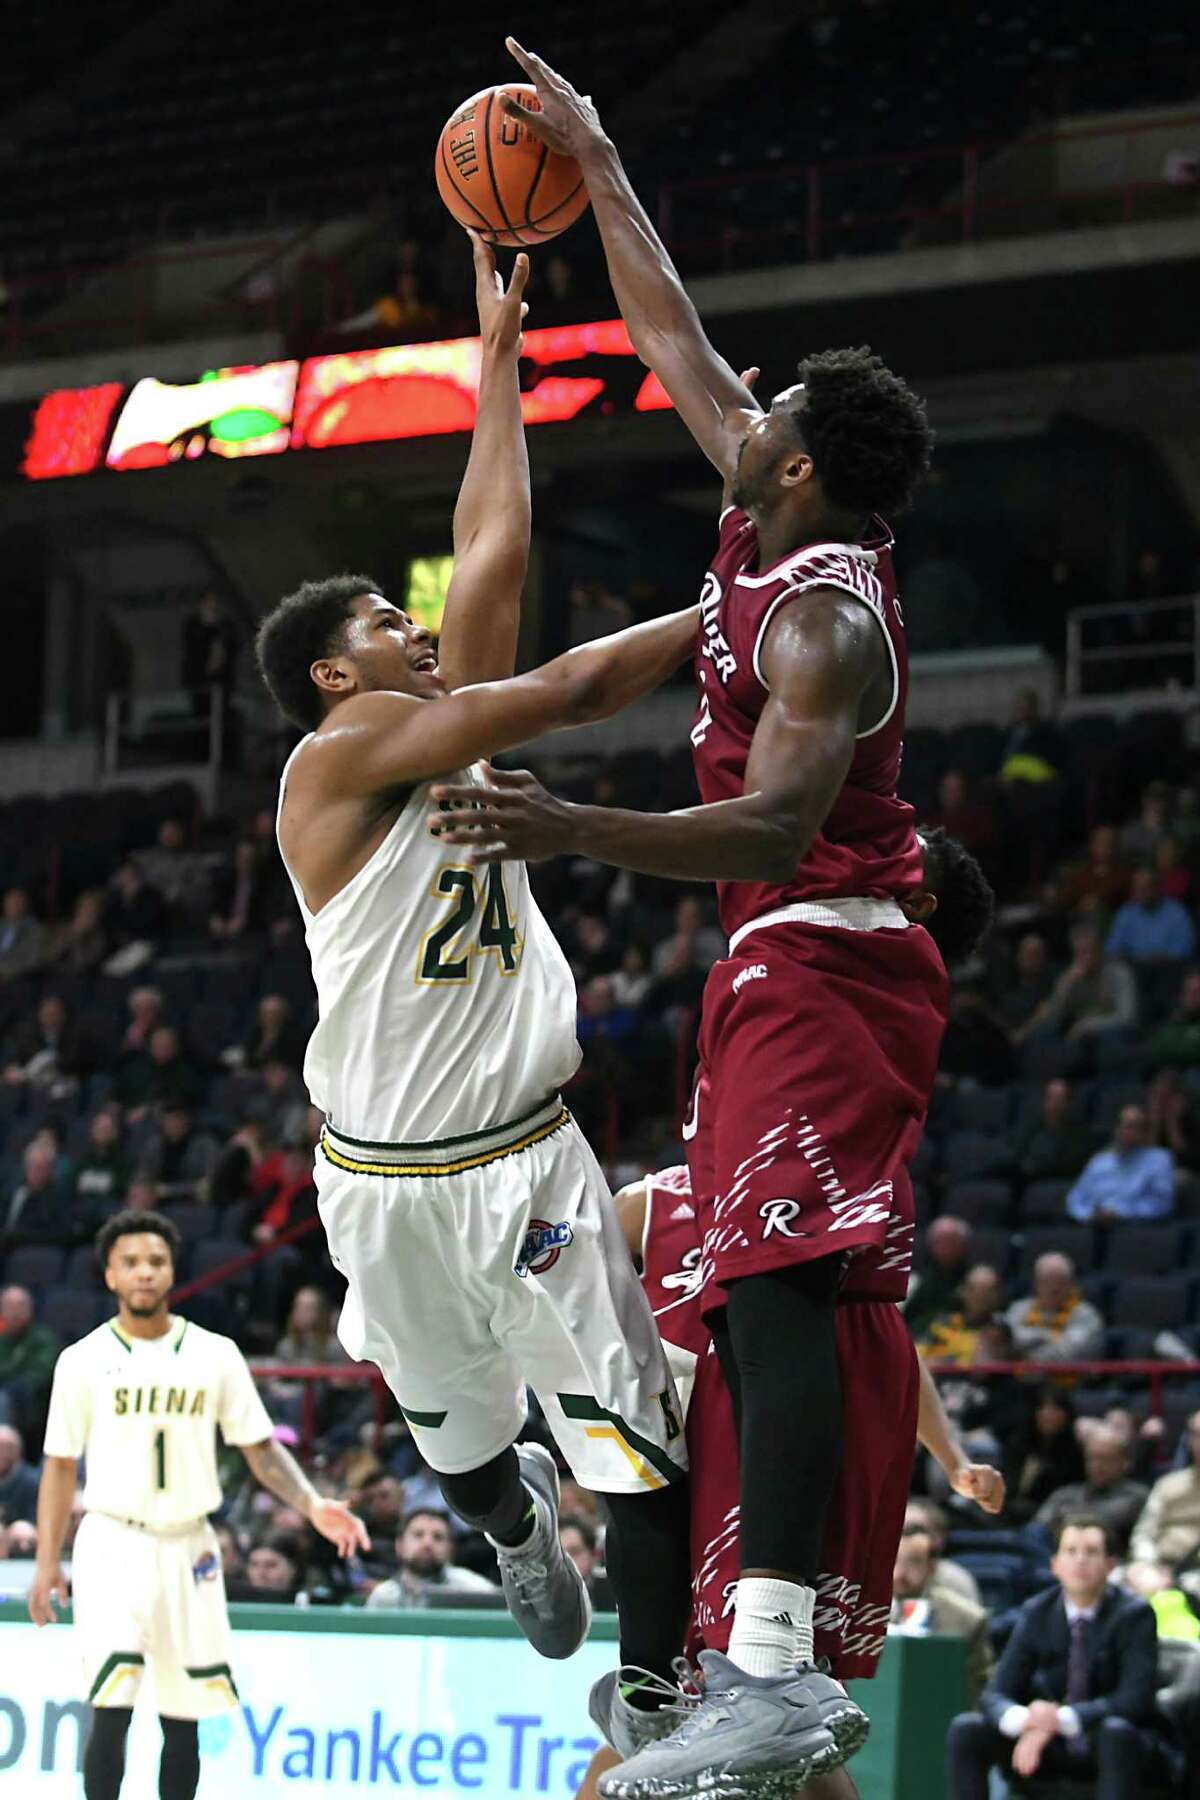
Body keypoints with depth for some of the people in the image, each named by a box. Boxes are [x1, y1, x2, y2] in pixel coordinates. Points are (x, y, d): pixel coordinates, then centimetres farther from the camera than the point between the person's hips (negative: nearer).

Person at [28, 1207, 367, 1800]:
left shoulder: (215, 1355, 4)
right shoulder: (84, 1360, 0)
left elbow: (260, 1448, 6)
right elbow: (60, 1465, 4)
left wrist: (314, 1506, -9)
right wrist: (46, 1563, -1)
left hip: (189, 1549, 3)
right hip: (112, 1545, -3)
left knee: (184, 1717, 6)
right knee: (112, 1706, -15)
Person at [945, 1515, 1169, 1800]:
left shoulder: (1134, 1615, -12)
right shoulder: (1037, 1613, -1)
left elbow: (1135, 1700, -23)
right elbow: (995, 1696, -5)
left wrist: (1061, 1719, -35)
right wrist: (1024, 1719, -31)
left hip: (1116, 1745, -4)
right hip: (1053, 1747, 4)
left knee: (1116, 1732, -39)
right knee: (965, 1730, -16)